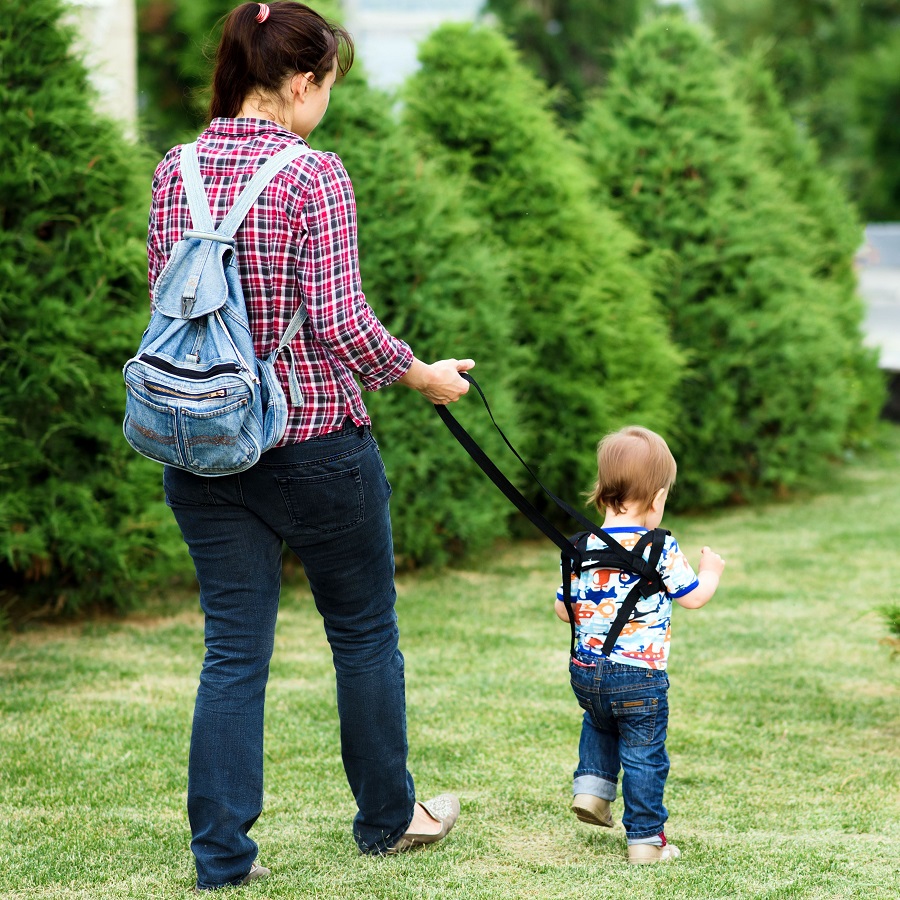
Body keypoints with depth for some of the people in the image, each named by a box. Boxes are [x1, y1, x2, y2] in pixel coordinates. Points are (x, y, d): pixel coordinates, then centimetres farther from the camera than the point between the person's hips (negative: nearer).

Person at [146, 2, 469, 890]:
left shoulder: (173, 174, 3)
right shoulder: (312, 175, -15)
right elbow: (339, 323, -18)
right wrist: (426, 375, -4)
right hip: (314, 442, -5)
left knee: (233, 648, 9)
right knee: (364, 632, 15)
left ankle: (220, 852, 6)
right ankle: (387, 818, 29)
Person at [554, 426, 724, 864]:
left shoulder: (582, 548, -2)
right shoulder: (661, 549, -13)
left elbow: (564, 609, 6)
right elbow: (694, 597, -3)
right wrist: (711, 571, 17)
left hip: (585, 672, 5)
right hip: (640, 676, -5)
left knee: (599, 724, 34)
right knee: (644, 757, 5)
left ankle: (592, 786, 20)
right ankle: (645, 840, 10)